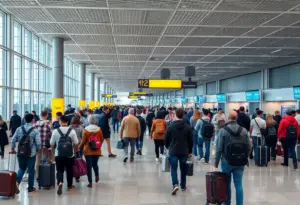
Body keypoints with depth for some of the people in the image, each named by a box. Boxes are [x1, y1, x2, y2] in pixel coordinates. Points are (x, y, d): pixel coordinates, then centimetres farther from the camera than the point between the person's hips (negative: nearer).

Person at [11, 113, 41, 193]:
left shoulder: (19, 129, 0)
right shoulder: (35, 130, -10)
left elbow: (13, 140, 2)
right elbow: (38, 143, -13)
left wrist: (12, 148, 17)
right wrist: (37, 149, 7)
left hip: (21, 153, 3)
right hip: (31, 153, -3)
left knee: (21, 168, 18)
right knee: (31, 170, 10)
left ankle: (17, 182, -6)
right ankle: (30, 187, 17)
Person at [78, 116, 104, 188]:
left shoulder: (85, 130, -11)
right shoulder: (99, 129, -5)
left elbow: (83, 141, -8)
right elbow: (102, 139, 4)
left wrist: (79, 147, 9)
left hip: (88, 150, -2)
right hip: (97, 150, 2)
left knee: (89, 166, 4)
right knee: (95, 164, 22)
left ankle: (90, 182, 7)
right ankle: (97, 176, 33)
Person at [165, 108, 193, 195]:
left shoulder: (171, 126, -6)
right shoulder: (188, 127, -2)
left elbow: (166, 139, 0)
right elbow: (190, 140, 3)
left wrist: (168, 147, 19)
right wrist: (190, 151, 14)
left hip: (173, 151, -2)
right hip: (184, 151, 2)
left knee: (174, 168, 2)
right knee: (183, 169, 15)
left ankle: (175, 184, -16)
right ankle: (183, 186, 23)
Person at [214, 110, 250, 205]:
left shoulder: (223, 130, -10)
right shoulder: (244, 130, -1)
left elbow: (219, 148, -10)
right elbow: (248, 147, 4)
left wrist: (216, 162, 1)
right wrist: (244, 158, 18)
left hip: (227, 161, -2)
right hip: (240, 162, 2)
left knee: (227, 184, 13)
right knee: (239, 185, 4)